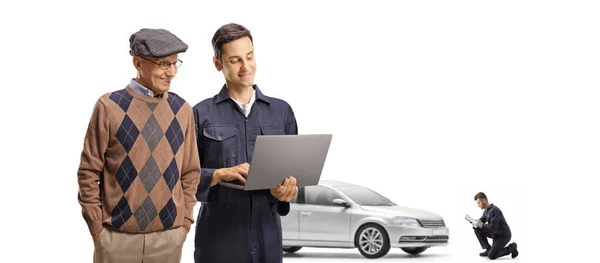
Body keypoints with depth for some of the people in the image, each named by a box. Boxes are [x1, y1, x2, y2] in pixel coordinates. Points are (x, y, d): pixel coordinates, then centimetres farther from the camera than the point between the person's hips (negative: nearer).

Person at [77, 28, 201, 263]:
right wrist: (96, 227, -3)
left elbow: (190, 172, 10)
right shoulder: (109, 107, -5)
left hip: (169, 237, 3)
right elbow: (88, 172, -2)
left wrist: (185, 221, 6)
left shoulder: (182, 110, 5)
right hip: (117, 237, -3)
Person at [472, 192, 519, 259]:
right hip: (496, 234, 9)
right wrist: (476, 224, -16)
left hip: (504, 236, -9)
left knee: (491, 256, -19)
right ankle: (488, 249, 7)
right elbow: (481, 222, 8)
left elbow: (493, 228, -31)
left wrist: (481, 225, -23)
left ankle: (510, 249, 1)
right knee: (477, 230, -1)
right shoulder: (486, 211, 4)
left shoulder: (494, 210, -26)